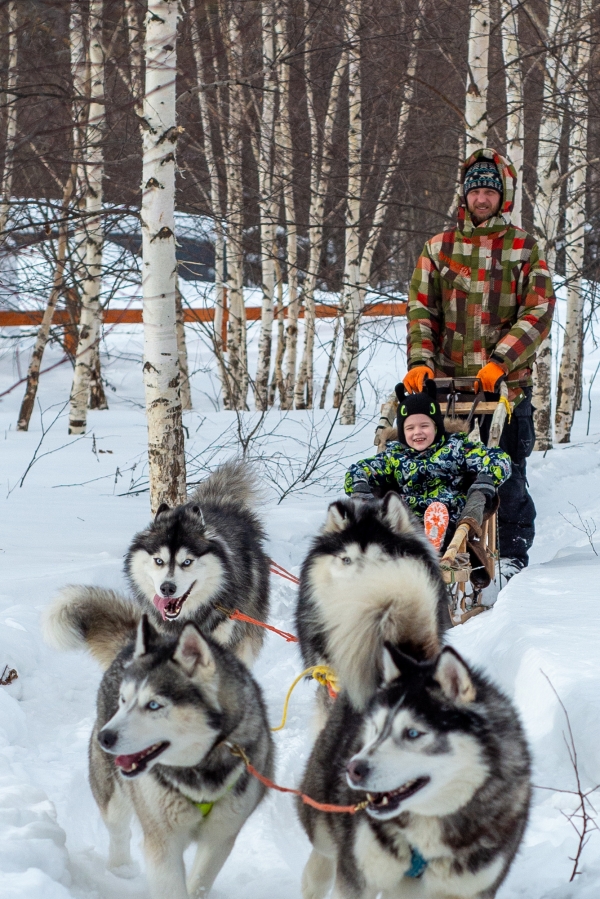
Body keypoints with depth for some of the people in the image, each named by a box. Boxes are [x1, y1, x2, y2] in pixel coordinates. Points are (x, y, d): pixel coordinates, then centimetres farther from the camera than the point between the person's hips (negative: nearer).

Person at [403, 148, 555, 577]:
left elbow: (538, 313, -3)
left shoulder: (525, 248, 5)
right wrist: (420, 361, -8)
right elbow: (421, 309, 9)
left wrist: (499, 362, -15)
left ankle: (513, 553, 7)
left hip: (509, 381, -2)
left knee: (509, 470, -2)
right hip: (449, 381, 2)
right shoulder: (439, 248, 12)